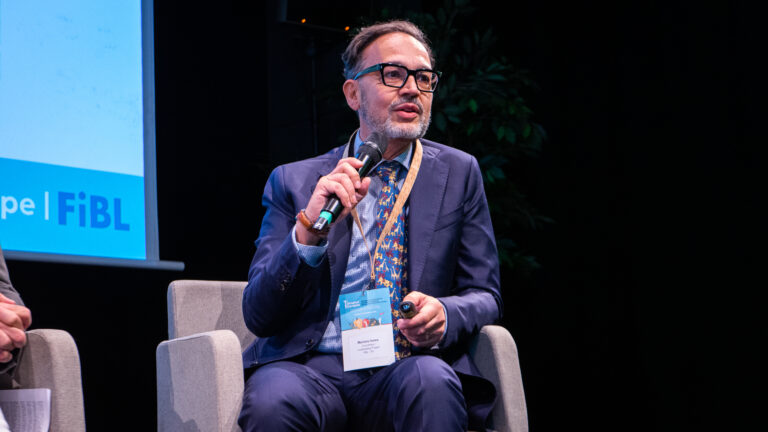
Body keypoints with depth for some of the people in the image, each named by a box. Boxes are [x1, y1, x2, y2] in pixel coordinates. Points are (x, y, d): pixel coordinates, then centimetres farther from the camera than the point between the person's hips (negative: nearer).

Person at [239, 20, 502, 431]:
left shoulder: (458, 173, 14)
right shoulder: (294, 181, 11)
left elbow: (484, 296, 13)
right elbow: (258, 316, 3)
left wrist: (443, 313, -12)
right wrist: (308, 230, -15)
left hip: (408, 370, 0)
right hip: (314, 367, 0)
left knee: (431, 381, -35)